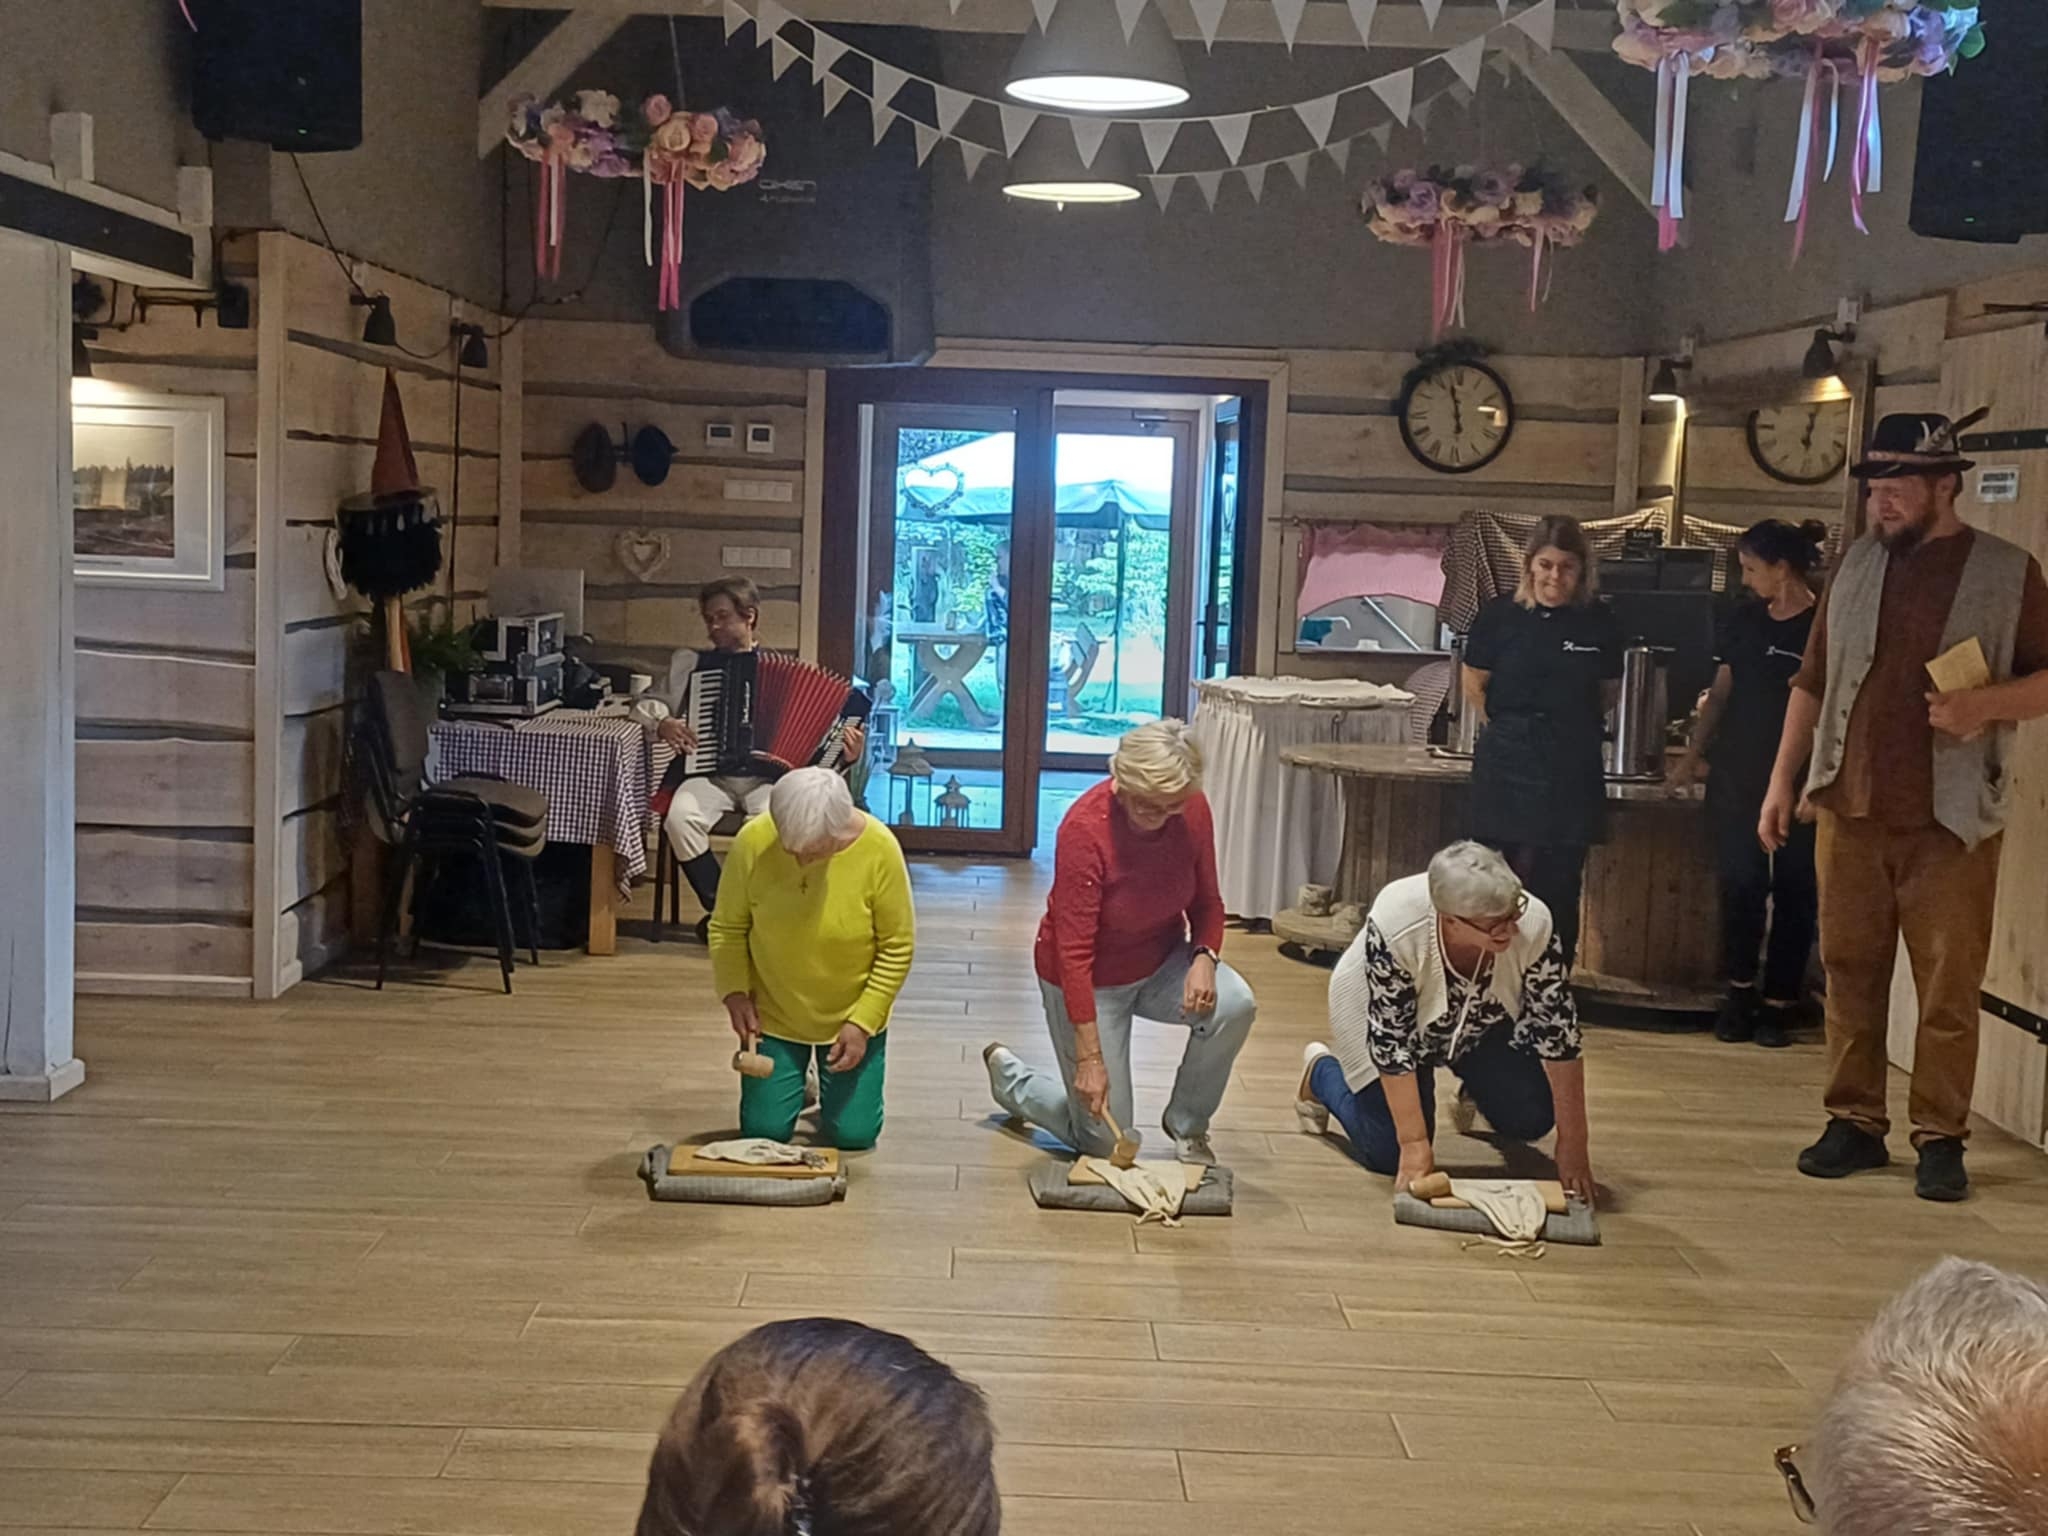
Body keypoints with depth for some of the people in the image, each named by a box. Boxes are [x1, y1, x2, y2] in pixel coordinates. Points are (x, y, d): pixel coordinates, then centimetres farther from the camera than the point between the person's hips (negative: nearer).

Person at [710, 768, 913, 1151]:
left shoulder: (879, 849, -23)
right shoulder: (752, 841, -21)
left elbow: (897, 948, -12)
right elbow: (727, 927, -6)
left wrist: (862, 1022, -15)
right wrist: (734, 992, -18)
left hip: (852, 1018, -1)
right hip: (774, 1016, 1)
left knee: (852, 1134, 1)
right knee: (764, 1131, 1)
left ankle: (831, 1086, 35)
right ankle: (793, 1084, 35)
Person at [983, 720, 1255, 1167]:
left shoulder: (1192, 812, -15)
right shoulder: (1085, 828, -30)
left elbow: (1207, 903, 0)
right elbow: (1074, 952, -29)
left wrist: (1204, 957, -23)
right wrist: (1089, 1057, -31)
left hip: (1160, 963, 5)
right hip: (1090, 979, -5)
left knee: (1234, 1005, -27)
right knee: (1105, 1140, -1)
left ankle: (1187, 1122, -1)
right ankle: (1010, 1077, 29)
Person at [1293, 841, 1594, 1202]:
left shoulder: (1534, 925, -32)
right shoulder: (1394, 927, -40)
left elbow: (1559, 1034, -24)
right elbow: (1391, 1041, -32)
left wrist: (1572, 1143, -23)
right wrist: (1415, 1145, -31)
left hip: (1484, 1023, 3)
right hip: (1383, 1011, -3)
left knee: (1530, 1117, -11)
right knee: (1390, 1153, -8)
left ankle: (1473, 1093, 23)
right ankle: (1320, 1073, 20)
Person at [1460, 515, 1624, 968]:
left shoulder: (1599, 624, 0)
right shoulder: (1500, 616, -3)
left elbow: (1609, 692, 13)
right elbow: (1474, 684, 7)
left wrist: (1574, 729, 10)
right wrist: (1509, 728, 8)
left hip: (1572, 773, 1)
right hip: (1507, 768, -1)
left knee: (1560, 889, 5)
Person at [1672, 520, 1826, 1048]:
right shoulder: (1744, 620, 8)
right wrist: (1693, 755, 14)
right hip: (1737, 775, 5)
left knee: (1793, 890, 3)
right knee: (1739, 884, 3)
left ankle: (1778, 1003, 9)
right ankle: (1739, 994, 12)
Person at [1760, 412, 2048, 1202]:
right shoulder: (1856, 565, 10)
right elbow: (1812, 682, 14)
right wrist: (1782, 781, 11)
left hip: (1950, 819, -3)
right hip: (1849, 810, 3)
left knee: (1948, 986, -1)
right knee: (1850, 971, 7)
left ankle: (1940, 1137, 9)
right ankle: (1854, 1123, 17)